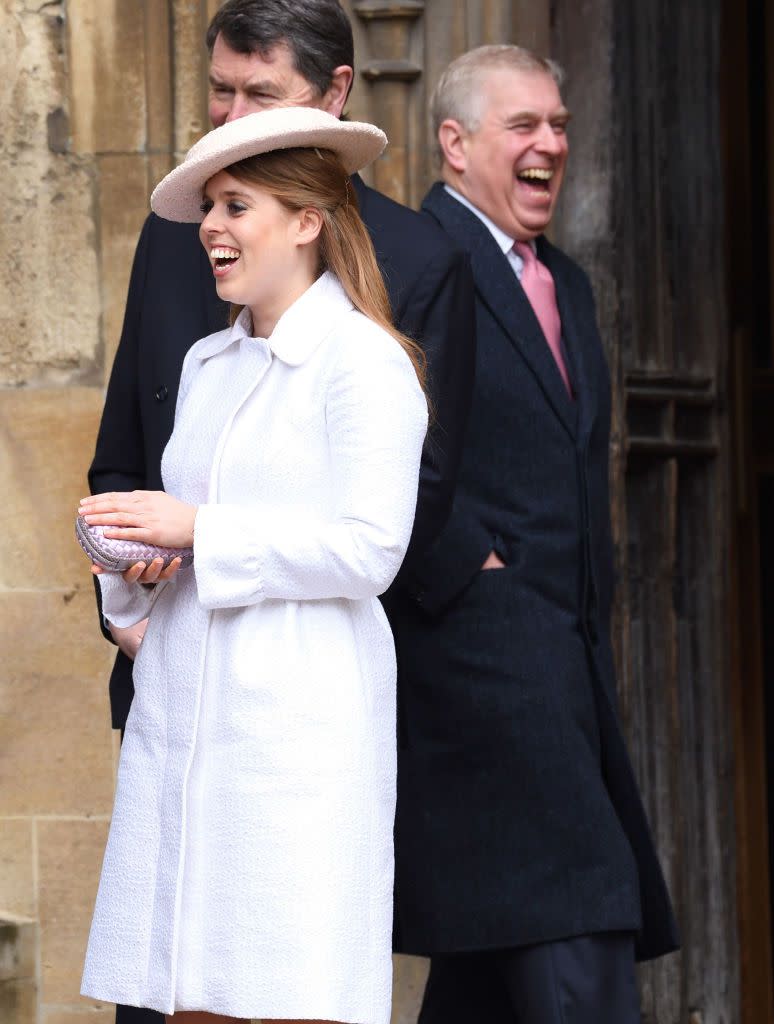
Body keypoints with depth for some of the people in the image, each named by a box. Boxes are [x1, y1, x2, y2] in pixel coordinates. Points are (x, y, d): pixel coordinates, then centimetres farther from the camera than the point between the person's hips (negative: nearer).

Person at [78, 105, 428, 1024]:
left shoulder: (363, 361, -5)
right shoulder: (206, 363, 18)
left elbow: (369, 549, -13)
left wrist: (196, 528, -13)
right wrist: (141, 561, 3)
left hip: (300, 714, -7)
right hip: (180, 709, 7)